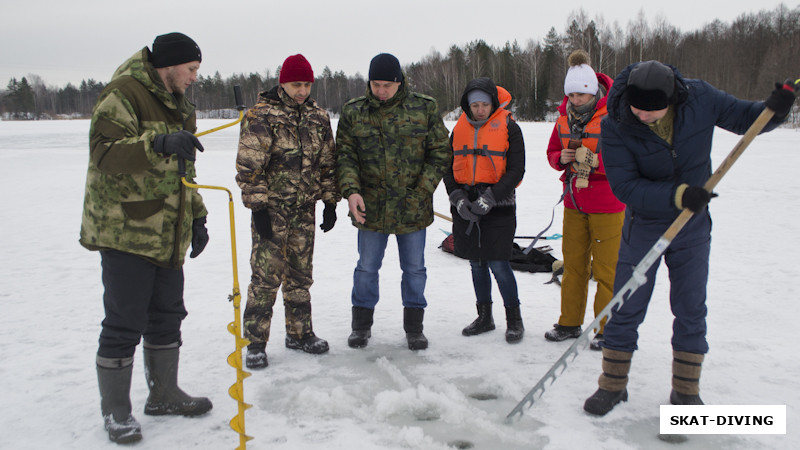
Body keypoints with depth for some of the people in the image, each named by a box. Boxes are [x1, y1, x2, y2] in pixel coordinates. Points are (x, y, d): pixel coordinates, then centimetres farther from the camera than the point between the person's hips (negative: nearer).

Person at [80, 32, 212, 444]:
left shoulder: (178, 106, 18)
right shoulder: (123, 95, -11)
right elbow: (105, 153, -24)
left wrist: (196, 217, 19)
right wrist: (159, 143, -37)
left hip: (168, 236, 9)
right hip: (125, 233, -9)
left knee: (167, 316, 15)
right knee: (124, 324, -3)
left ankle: (164, 394, 30)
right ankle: (115, 412, 13)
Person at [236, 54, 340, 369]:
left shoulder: (318, 117, 9)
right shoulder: (261, 116, -7)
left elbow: (327, 163, 14)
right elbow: (249, 167, -11)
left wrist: (330, 202, 9)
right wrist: (257, 207, -15)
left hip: (304, 211, 5)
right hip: (271, 210, -5)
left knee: (300, 275, 13)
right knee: (266, 276, -4)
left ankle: (299, 333, 26)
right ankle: (254, 342, 8)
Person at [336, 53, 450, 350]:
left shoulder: (424, 109, -2)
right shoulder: (353, 112, 0)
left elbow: (440, 153, 0)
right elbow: (344, 155, -1)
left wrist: (422, 191, -9)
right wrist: (351, 190, -16)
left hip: (413, 209, 0)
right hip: (370, 208, 1)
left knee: (414, 269, 11)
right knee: (366, 268, 12)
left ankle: (414, 326, 28)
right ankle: (361, 324, 30)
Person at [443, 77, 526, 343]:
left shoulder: (509, 128, -4)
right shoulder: (459, 129, 9)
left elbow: (516, 170, -7)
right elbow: (449, 168, 10)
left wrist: (491, 197, -18)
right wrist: (458, 197, -6)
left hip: (498, 208, -4)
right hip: (465, 207, 5)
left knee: (498, 264, -7)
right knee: (476, 264, 12)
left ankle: (514, 318, 11)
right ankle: (484, 317, 26)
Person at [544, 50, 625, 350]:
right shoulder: (565, 116, 8)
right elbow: (552, 152, 16)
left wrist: (596, 161, -27)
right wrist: (562, 158, -7)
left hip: (607, 204, -6)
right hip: (574, 202, 6)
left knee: (607, 268, -1)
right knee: (573, 263, 13)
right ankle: (570, 323, 25)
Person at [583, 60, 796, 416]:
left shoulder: (699, 97, -14)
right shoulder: (615, 127, -21)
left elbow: (744, 117, 1)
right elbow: (625, 186, -24)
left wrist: (773, 109, -20)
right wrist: (676, 196, -34)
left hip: (693, 227, 2)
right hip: (643, 225, -2)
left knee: (691, 311, 8)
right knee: (626, 310, 3)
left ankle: (686, 391, 24)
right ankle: (612, 386, 20)